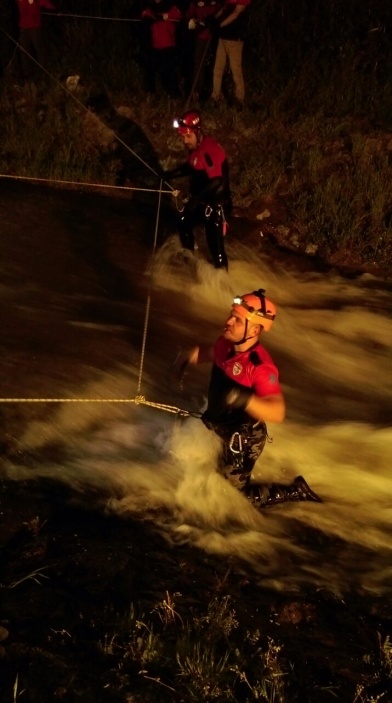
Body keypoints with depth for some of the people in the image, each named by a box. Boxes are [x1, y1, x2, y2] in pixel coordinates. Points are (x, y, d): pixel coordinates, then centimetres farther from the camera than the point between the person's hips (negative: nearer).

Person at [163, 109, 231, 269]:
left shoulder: (211, 150, -29)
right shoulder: (195, 147, 0)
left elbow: (218, 183, -36)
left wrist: (196, 199, -40)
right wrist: (171, 174, 8)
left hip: (216, 204, -10)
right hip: (201, 200, 10)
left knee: (216, 245, -9)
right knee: (184, 224, 27)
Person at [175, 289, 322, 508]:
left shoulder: (261, 367, -34)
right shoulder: (226, 344, -12)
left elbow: (278, 412, -42)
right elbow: (210, 353, 15)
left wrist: (245, 399, -56)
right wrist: (190, 356, -1)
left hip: (240, 439, -7)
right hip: (214, 425, 7)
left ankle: (296, 491, 22)